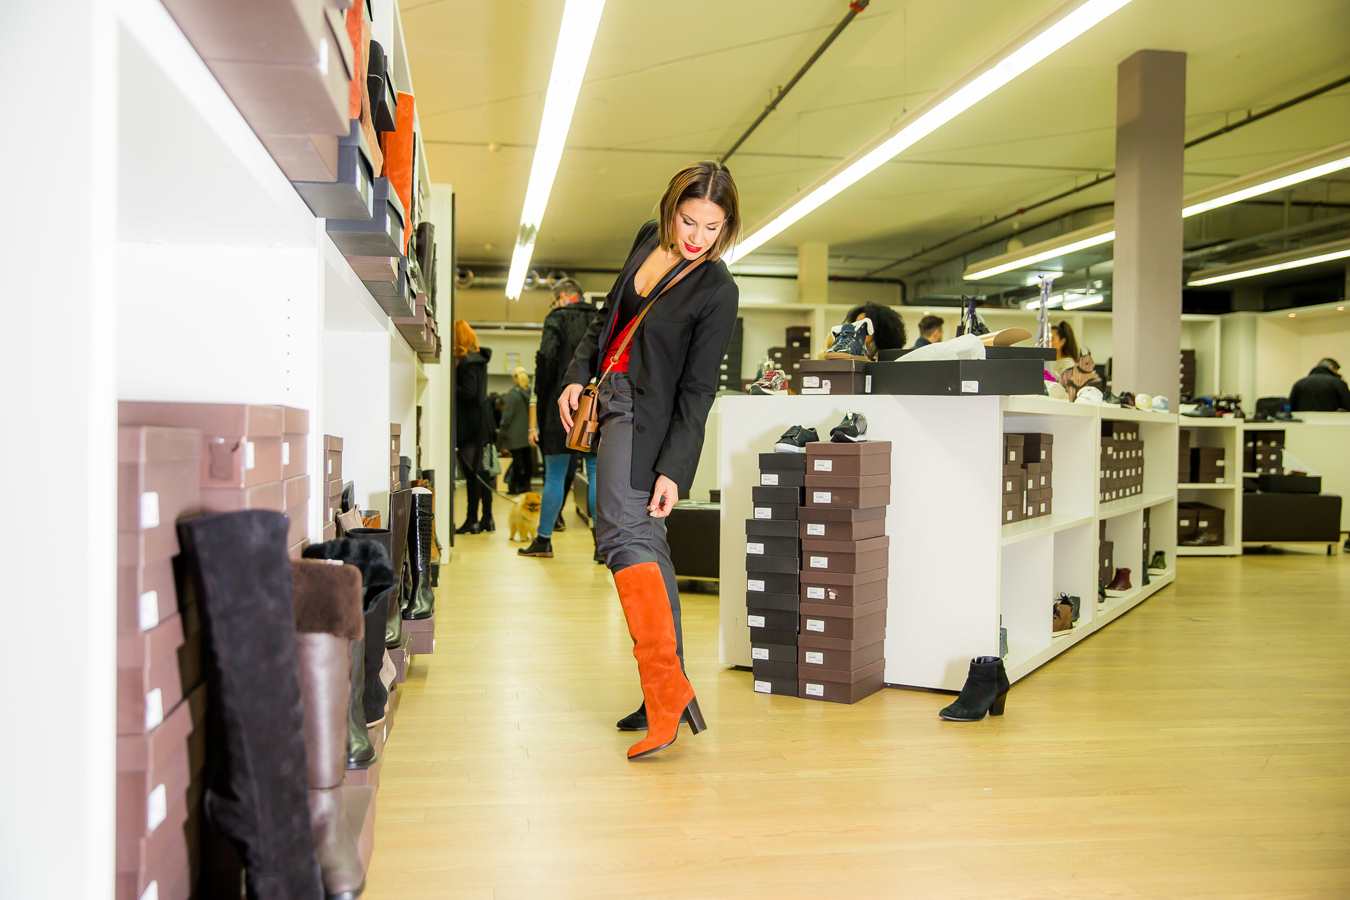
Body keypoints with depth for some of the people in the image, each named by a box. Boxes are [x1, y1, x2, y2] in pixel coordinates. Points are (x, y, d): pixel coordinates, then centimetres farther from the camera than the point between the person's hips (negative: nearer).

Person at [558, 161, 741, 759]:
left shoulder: (717, 292, -13)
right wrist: (579, 375, 11)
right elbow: (609, 315, 20)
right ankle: (669, 692, 14)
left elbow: (697, 390, -15)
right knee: (644, 543, 8)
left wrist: (674, 470, -19)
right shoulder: (649, 240, 7)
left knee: (621, 532, -24)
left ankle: (666, 688, -28)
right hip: (614, 402, 8)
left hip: (647, 415, -8)